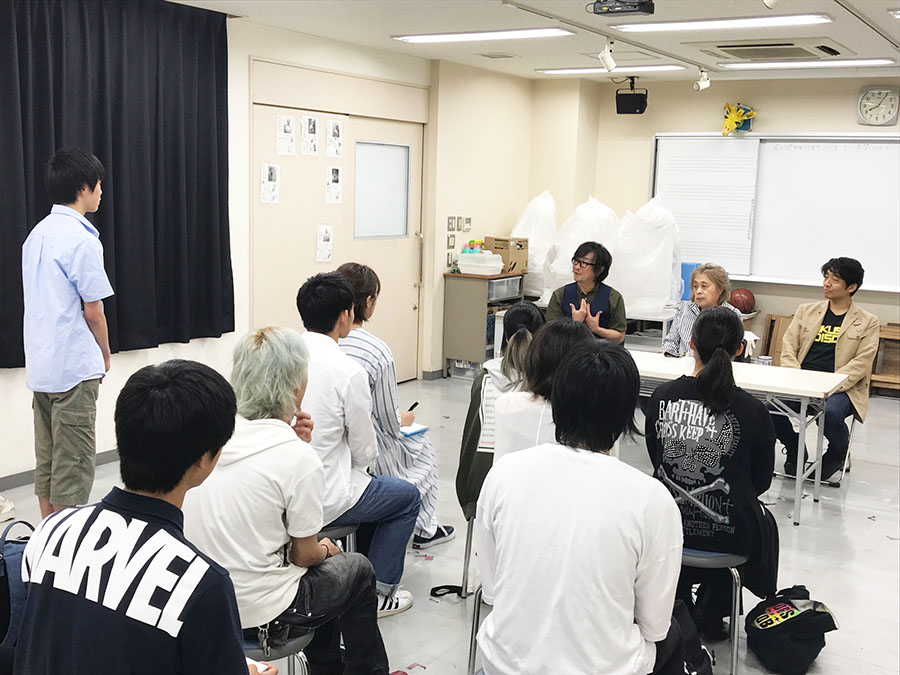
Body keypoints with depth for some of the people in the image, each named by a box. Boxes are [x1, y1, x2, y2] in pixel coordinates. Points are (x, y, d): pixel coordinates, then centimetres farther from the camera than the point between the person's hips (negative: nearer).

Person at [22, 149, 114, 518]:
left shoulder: (37, 234, 10)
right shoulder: (82, 240, -15)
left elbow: (41, 301, 14)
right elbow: (93, 310, -14)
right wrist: (105, 353, 3)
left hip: (40, 365, 8)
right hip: (74, 367, -8)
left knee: (46, 458, 14)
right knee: (74, 461, 0)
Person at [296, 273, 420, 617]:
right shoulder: (348, 372, -21)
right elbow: (365, 452, -12)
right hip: (323, 499, -7)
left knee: (366, 483, 31)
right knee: (408, 496, 18)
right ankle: (376, 592, 20)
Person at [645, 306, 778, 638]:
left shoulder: (662, 396, -10)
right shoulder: (753, 411, -16)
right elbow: (762, 481, -2)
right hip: (728, 536, -2)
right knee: (764, 523, 32)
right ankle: (710, 617, 40)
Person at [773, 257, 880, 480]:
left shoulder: (868, 322, 7)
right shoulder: (806, 311, 17)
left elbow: (861, 363, -3)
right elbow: (788, 349, 9)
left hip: (840, 388, -3)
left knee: (830, 413, -36)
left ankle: (837, 453, 2)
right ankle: (795, 450, 5)